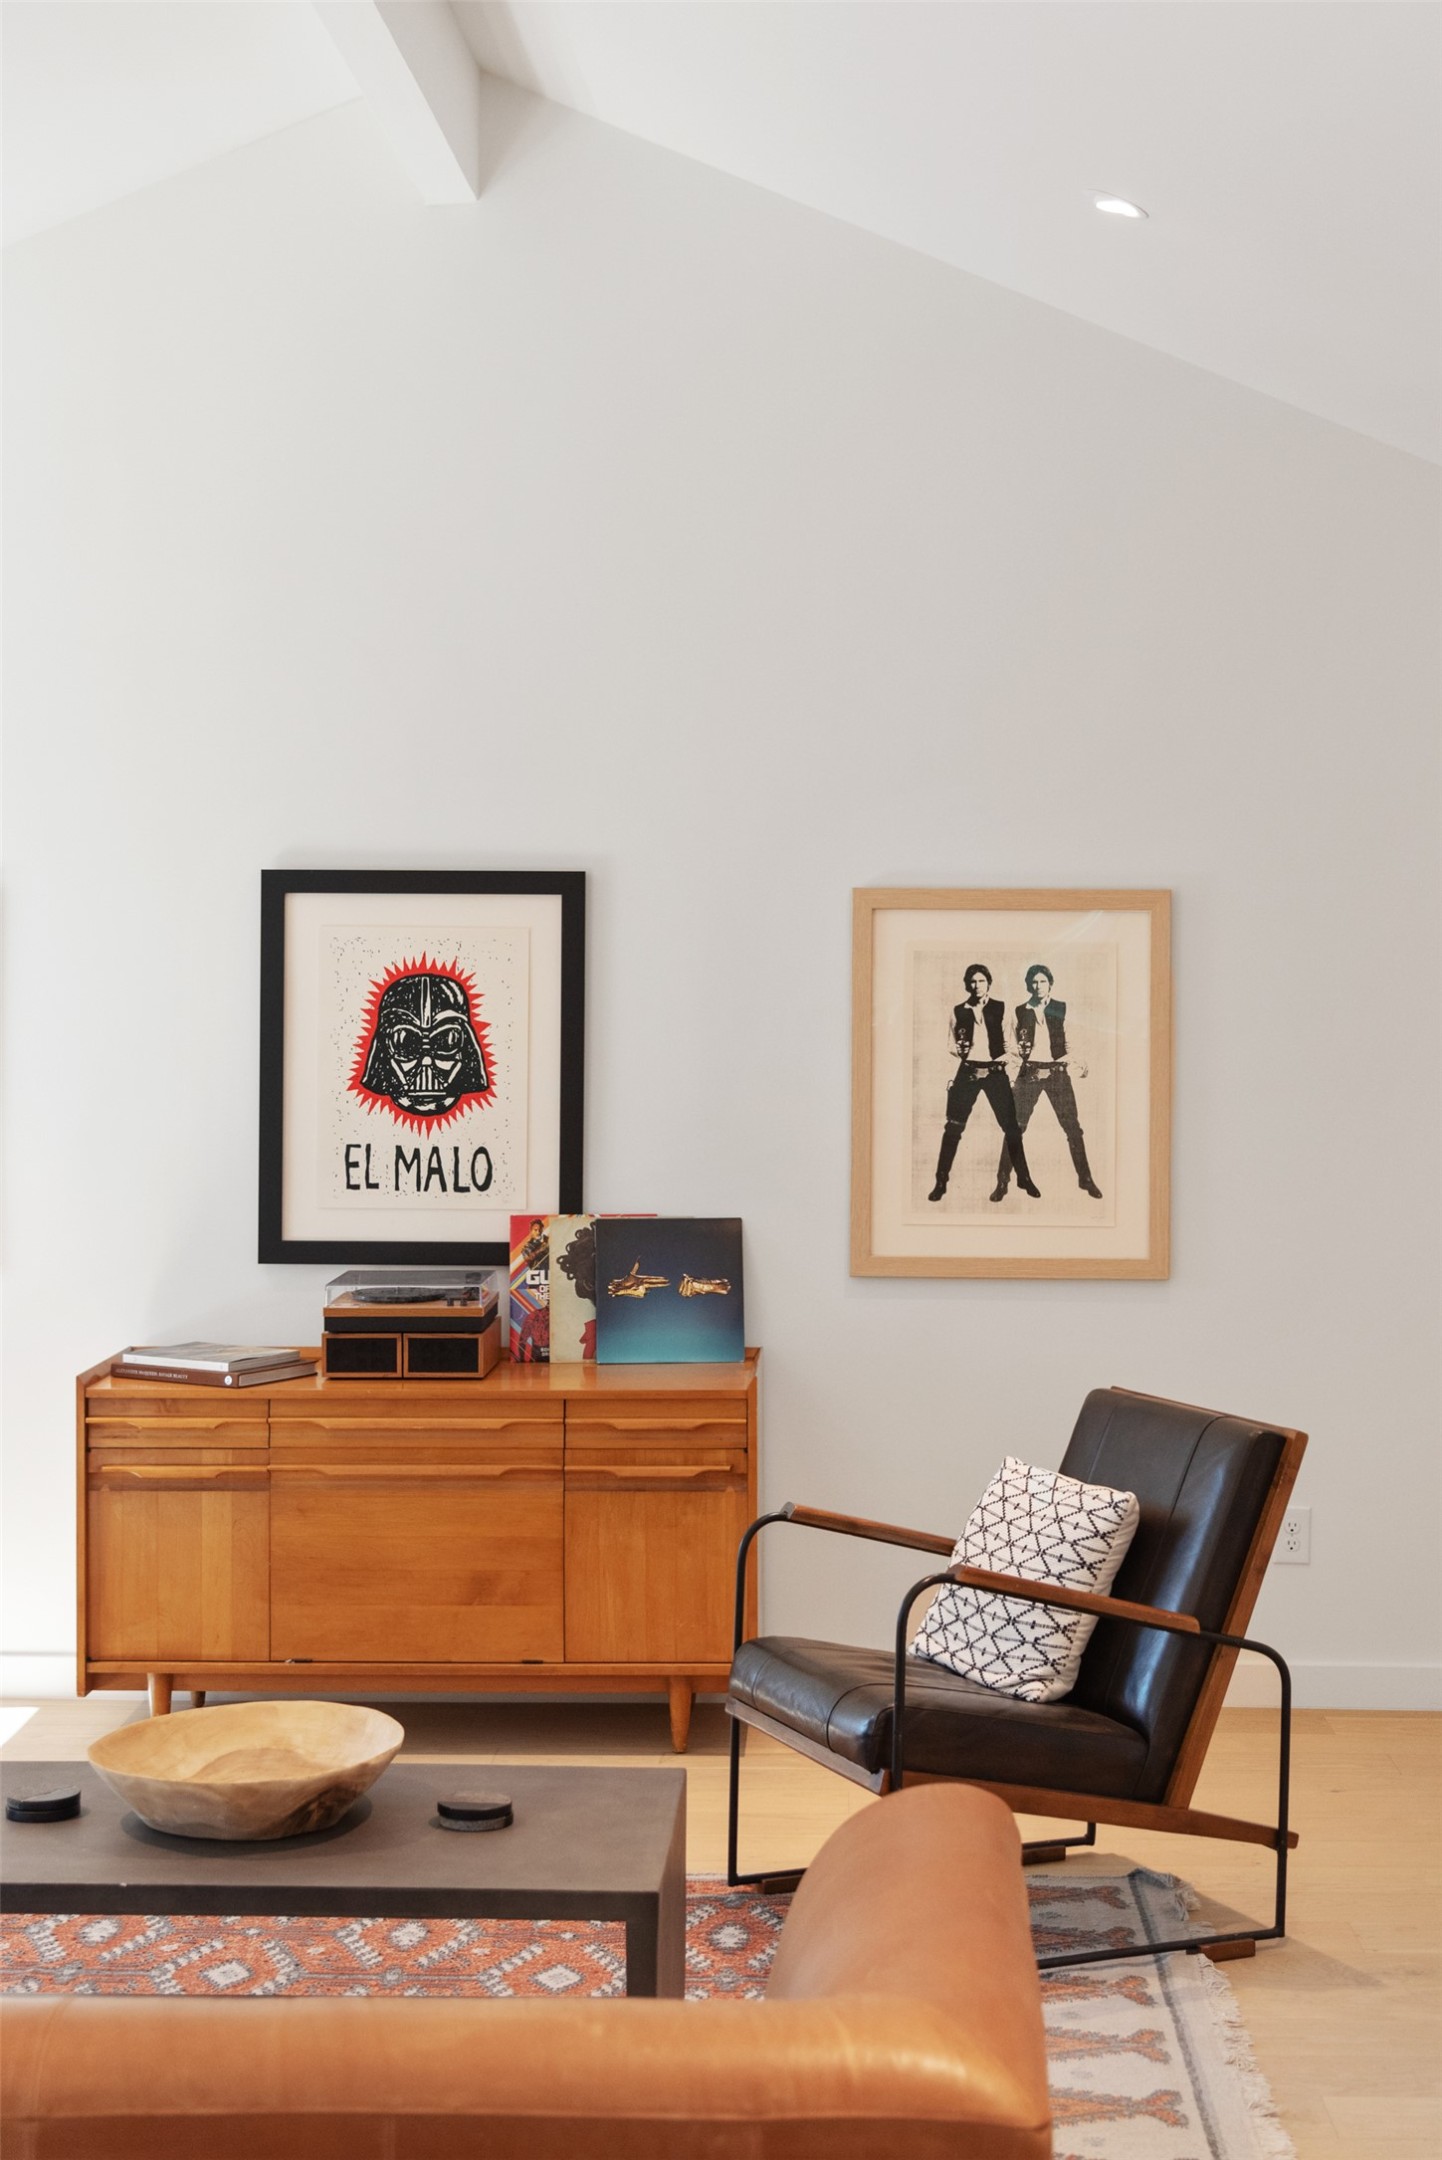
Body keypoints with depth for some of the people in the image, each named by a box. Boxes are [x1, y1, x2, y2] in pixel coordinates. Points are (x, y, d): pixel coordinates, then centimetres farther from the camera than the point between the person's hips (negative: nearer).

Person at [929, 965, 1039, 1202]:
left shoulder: (1000, 1008, 4)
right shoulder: (959, 1011, 8)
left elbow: (1010, 1040, 3)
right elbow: (952, 1044, 14)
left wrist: (1006, 1055, -16)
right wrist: (957, 1049, -7)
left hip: (995, 1071, -1)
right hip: (968, 1072, 1)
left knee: (1010, 1125, -1)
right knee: (954, 1126, -3)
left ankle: (1023, 1177, 11)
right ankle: (941, 1181, 3)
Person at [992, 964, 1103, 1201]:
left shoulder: (1061, 1008, 5)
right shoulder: (1021, 1011, 7)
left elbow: (1071, 1039, 2)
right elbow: (1015, 1046, 12)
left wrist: (1080, 1062, -13)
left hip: (1057, 1072, 0)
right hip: (1030, 1073, 0)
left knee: (1072, 1127, 2)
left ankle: (1085, 1178, 14)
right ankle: (1002, 1182, 0)